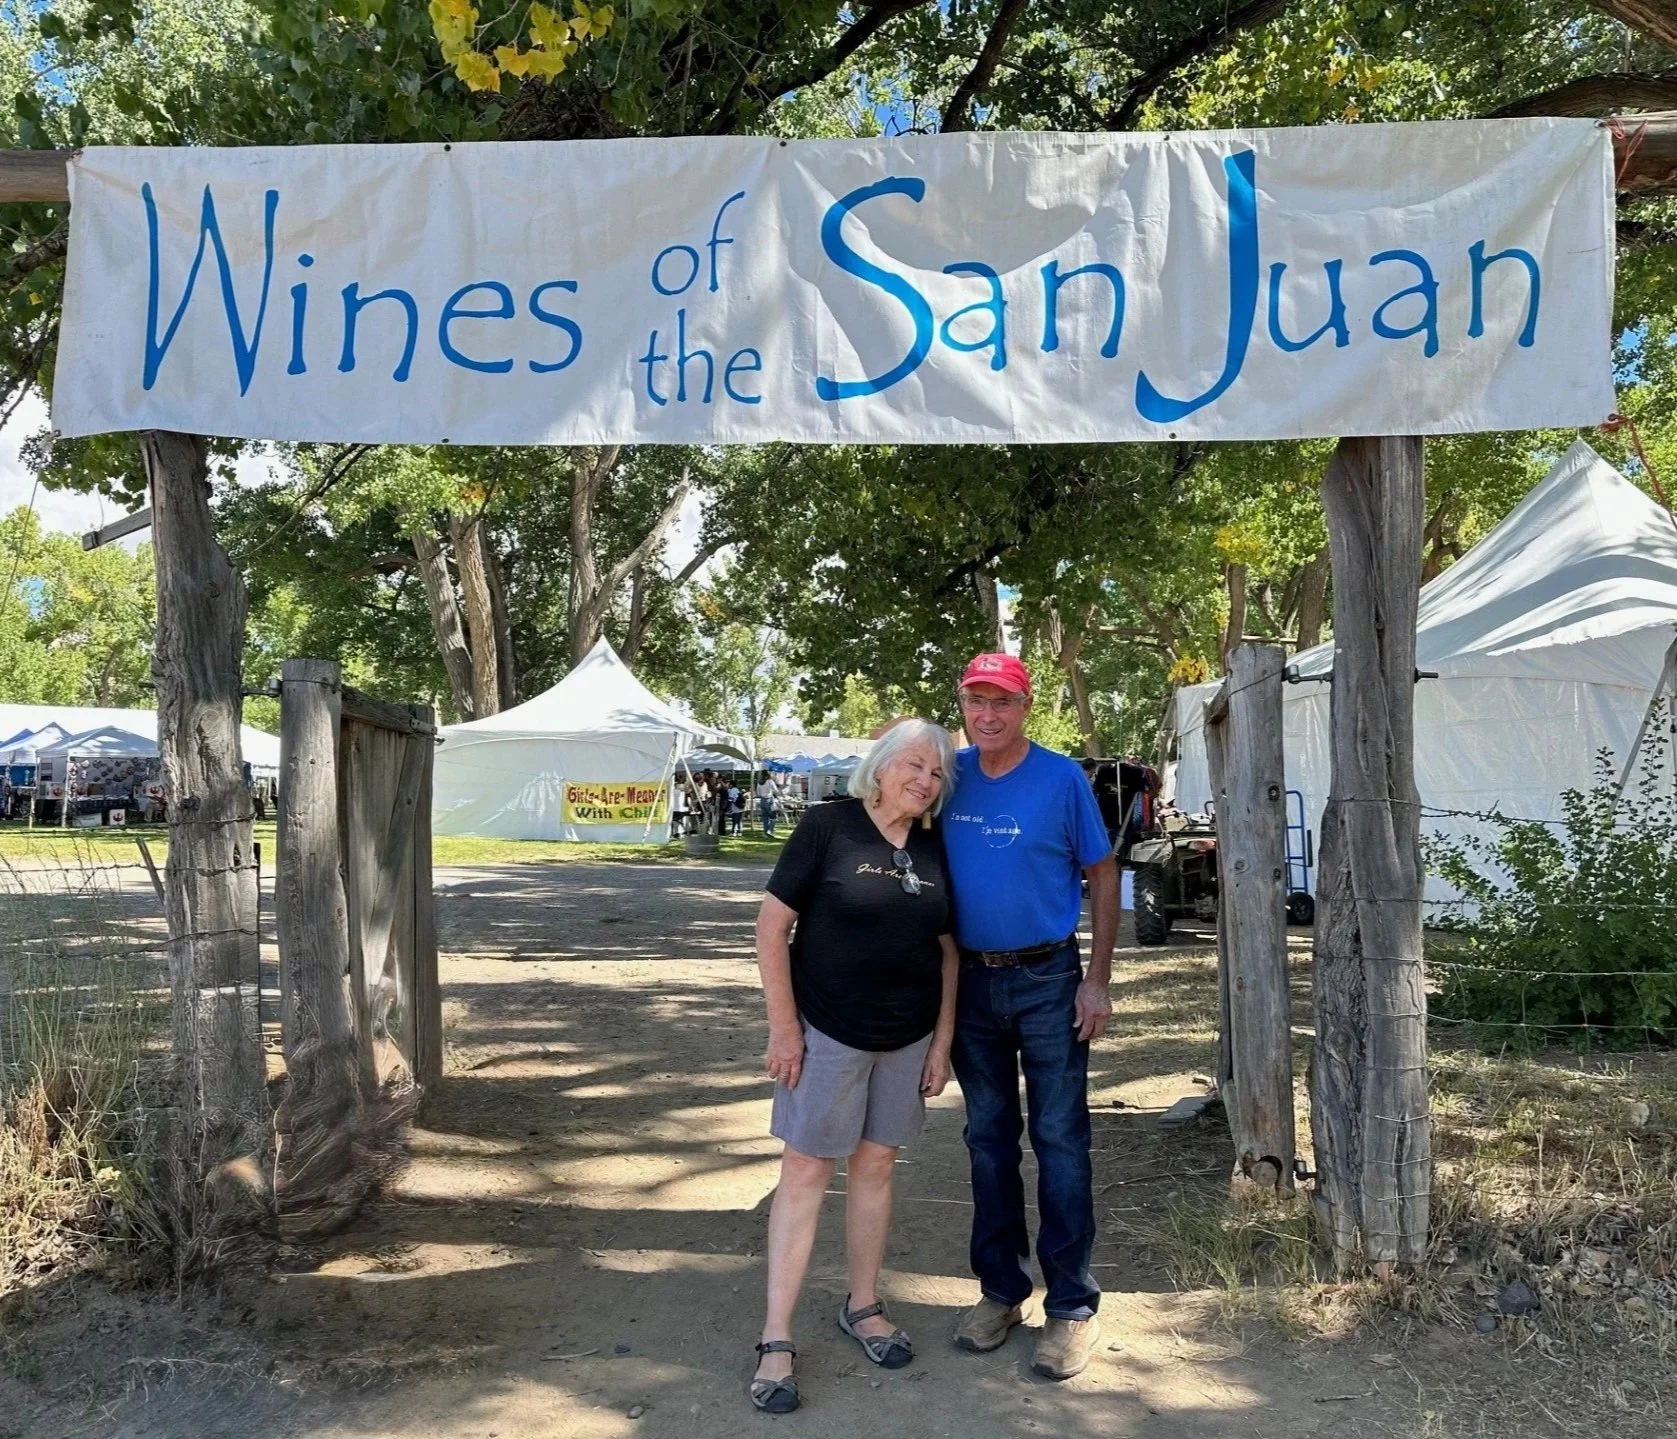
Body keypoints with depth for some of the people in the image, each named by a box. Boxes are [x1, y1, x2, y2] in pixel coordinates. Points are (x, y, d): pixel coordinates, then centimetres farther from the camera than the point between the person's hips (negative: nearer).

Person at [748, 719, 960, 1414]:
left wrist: (942, 1041, 6)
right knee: (805, 1172, 1)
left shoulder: (934, 850, 4)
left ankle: (863, 1306, 31)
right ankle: (776, 1339, 9)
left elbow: (947, 951, 10)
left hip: (907, 1038, 5)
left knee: (875, 1165, 14)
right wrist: (783, 1027, -13)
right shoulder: (829, 825, -11)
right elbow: (771, 927, -11)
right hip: (827, 1033, -4)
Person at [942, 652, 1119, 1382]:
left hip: (1047, 979, -4)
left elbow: (1102, 876, -3)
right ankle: (1000, 1288, 26)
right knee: (988, 1139, 13)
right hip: (970, 979, 4)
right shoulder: (949, 775, 1)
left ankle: (1072, 1306, 12)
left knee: (1060, 1142, 1)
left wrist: (1097, 981, -8)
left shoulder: (1061, 778, -9)